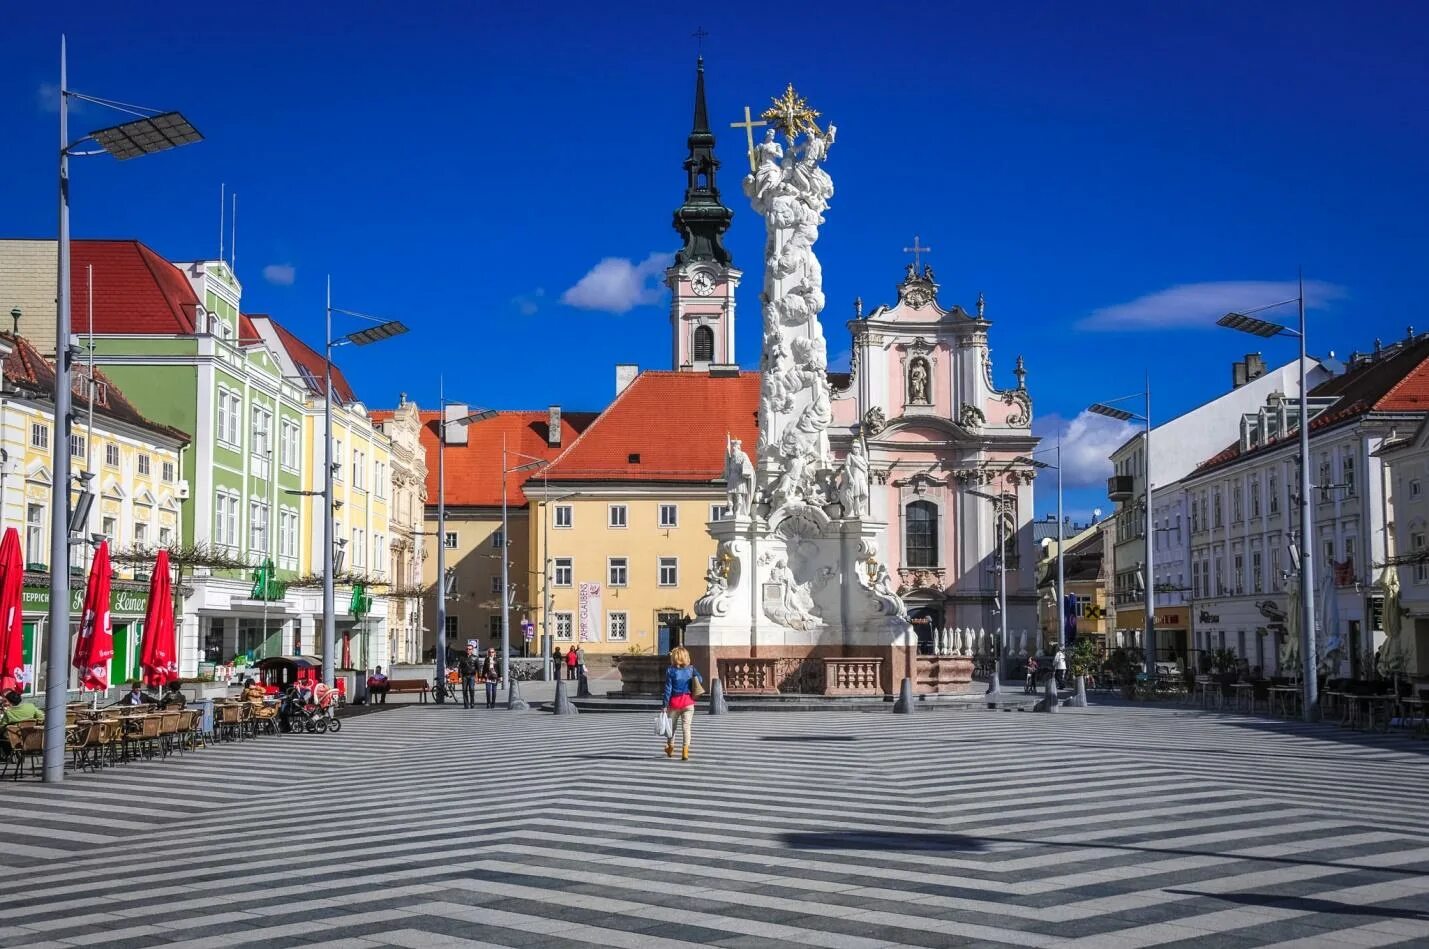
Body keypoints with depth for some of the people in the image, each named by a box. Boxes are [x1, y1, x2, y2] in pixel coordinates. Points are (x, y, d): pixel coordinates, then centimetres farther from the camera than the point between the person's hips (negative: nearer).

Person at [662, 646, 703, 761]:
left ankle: (670, 748, 34)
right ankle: (685, 751, -12)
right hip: (688, 701, 0)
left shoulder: (670, 671, -5)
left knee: (672, 726, 17)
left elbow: (668, 688, -7)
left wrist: (665, 704, -4)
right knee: (686, 726, -2)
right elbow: (700, 680, -3)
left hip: (674, 701, 0)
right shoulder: (691, 669, -1)